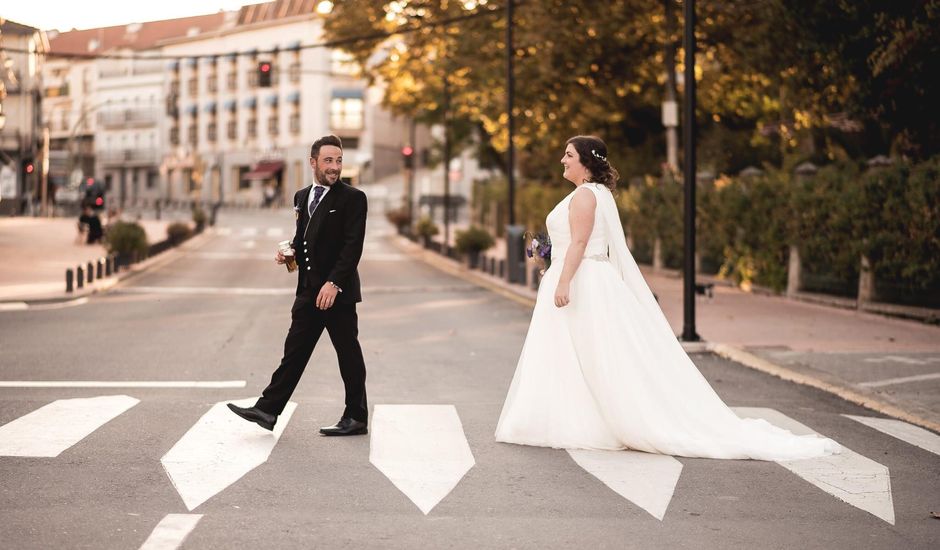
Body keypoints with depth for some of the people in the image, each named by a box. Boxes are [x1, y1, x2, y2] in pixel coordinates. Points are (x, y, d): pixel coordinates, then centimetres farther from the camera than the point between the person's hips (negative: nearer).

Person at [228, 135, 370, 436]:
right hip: (308, 291, 7)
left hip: (338, 292, -6)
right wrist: (289, 252, 2)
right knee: (294, 351, 8)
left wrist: (334, 283, -23)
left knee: (348, 355, 2)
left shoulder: (353, 198, -8)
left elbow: (353, 246, -15)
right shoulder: (302, 197, 13)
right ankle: (268, 409, 10)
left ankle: (356, 418, 11)